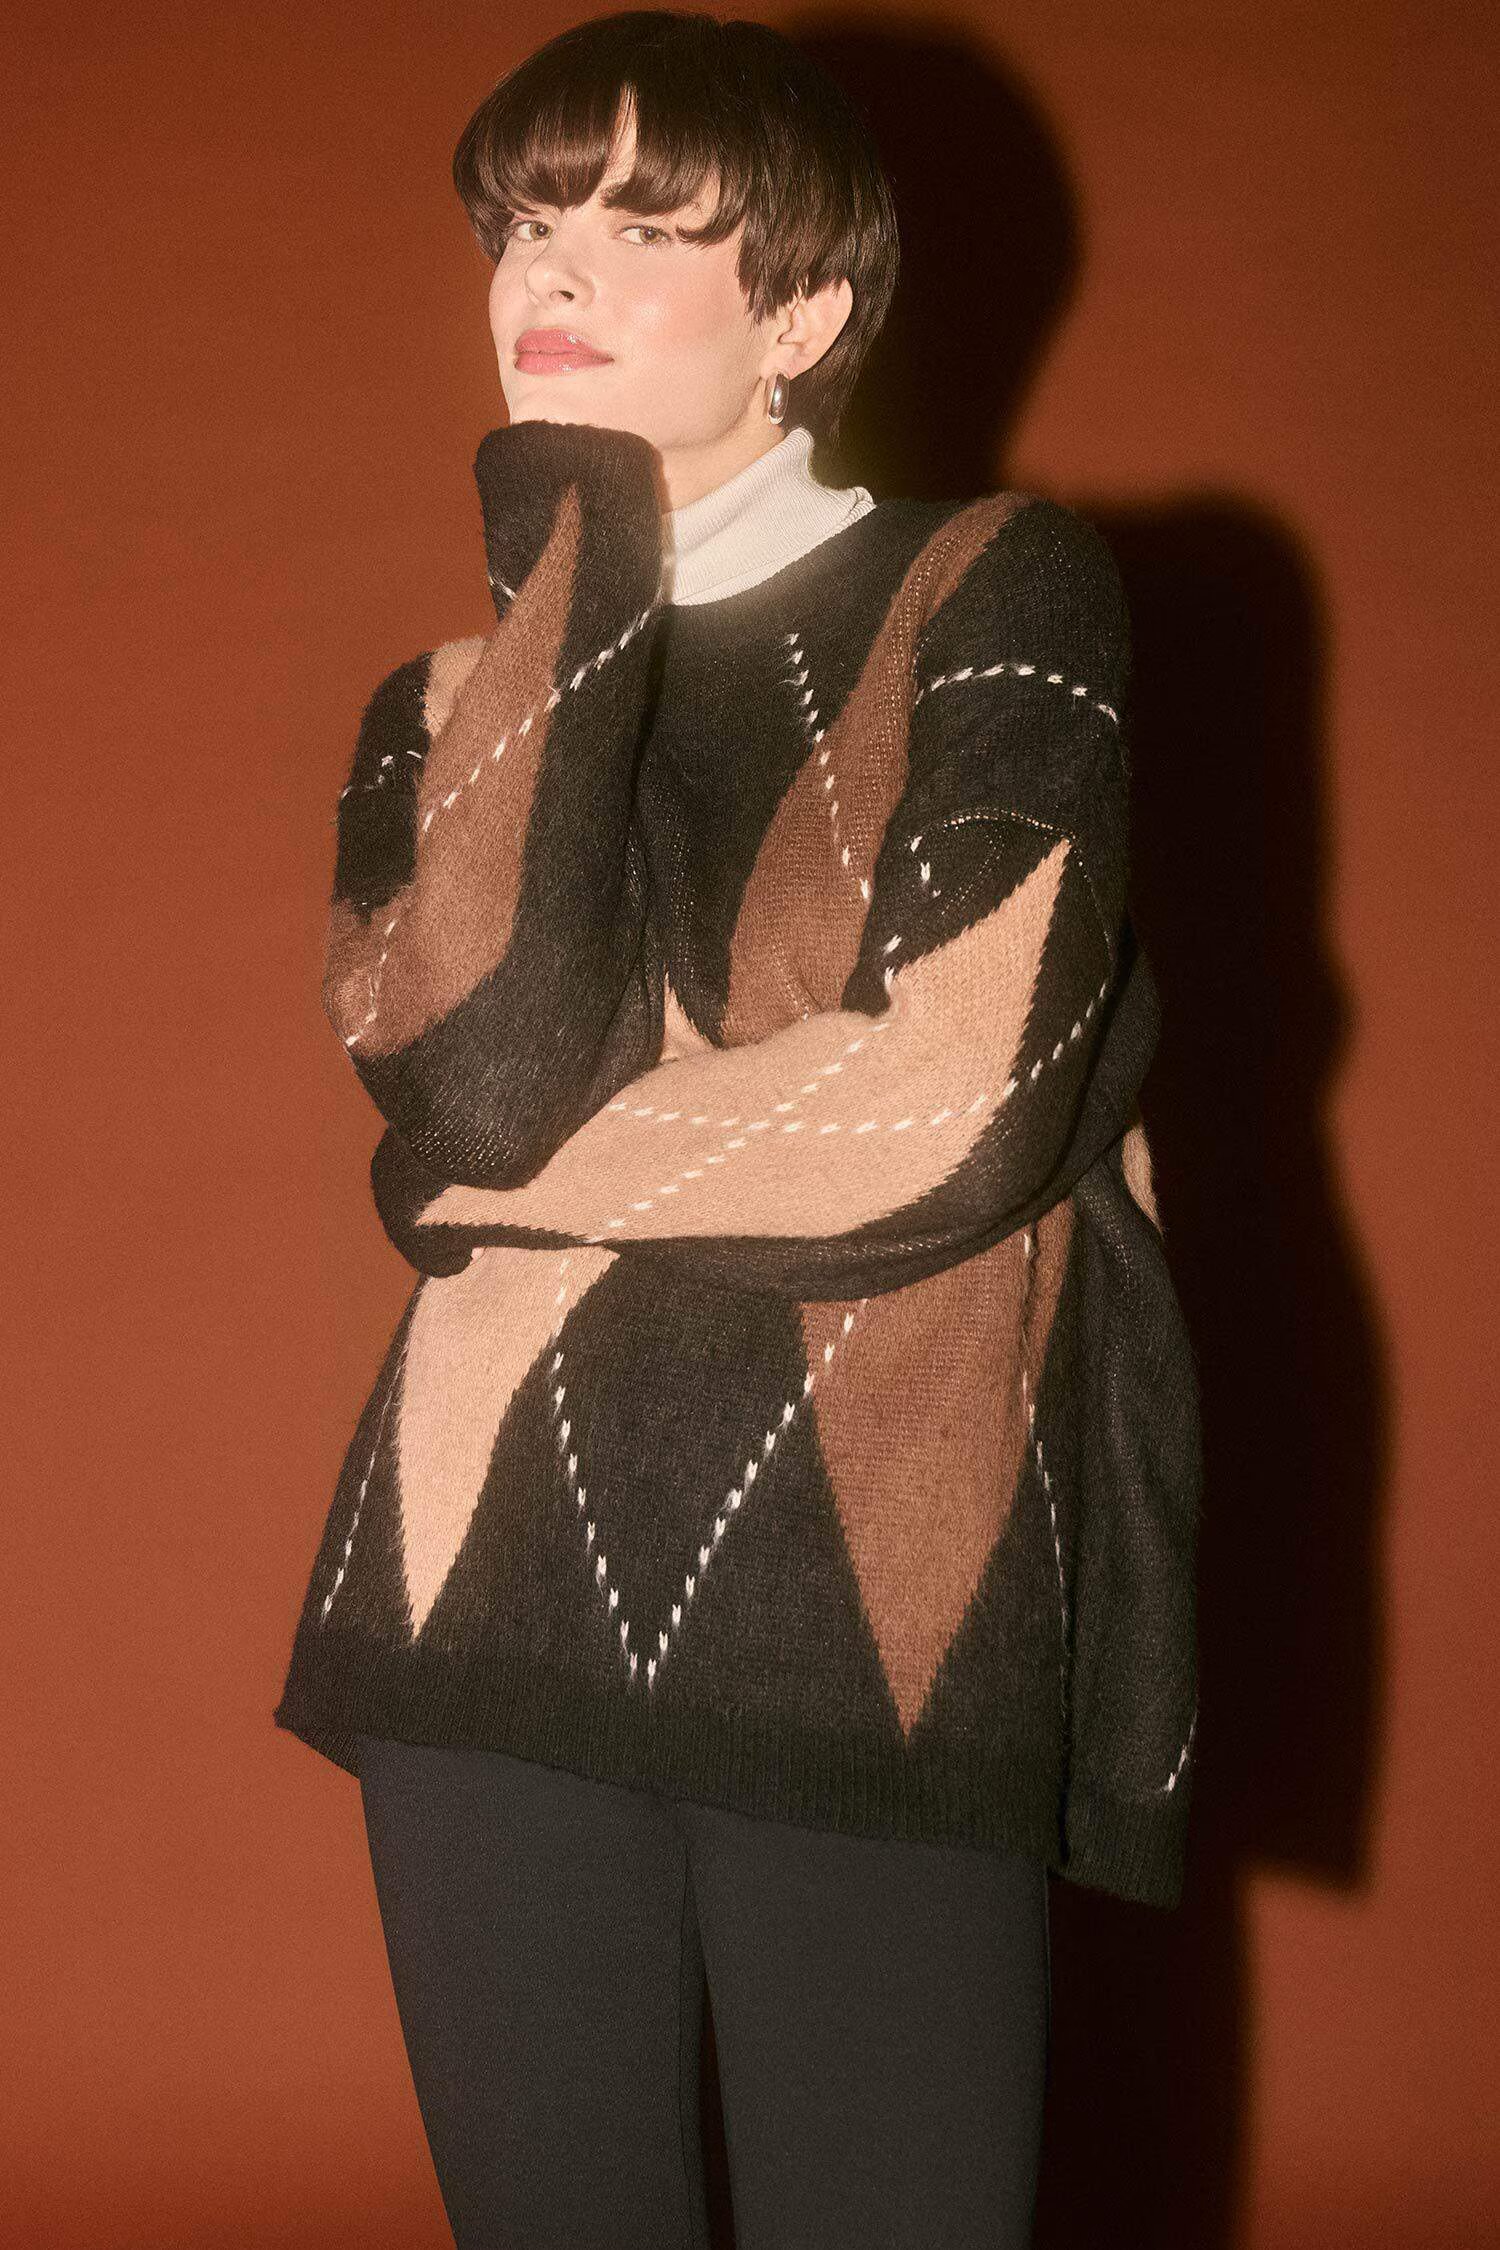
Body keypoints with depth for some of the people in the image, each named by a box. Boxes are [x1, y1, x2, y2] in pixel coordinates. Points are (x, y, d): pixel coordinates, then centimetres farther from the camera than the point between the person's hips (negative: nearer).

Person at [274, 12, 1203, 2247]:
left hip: (887, 1642, -3)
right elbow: (484, 1069, -7)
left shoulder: (1001, 594, 4)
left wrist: (509, 1184, -2)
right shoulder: (449, 707, 15)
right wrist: (569, 578, -2)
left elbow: (964, 1100, -10)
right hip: (500, 1635, 3)